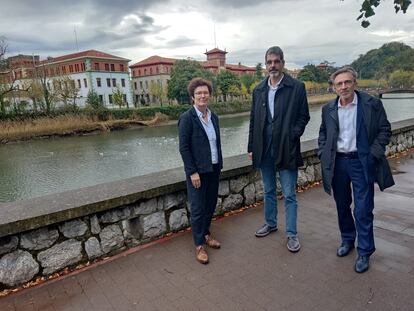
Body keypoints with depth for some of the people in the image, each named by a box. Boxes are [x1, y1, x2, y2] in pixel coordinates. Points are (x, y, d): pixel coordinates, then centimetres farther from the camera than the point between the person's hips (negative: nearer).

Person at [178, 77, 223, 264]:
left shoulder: (213, 117, 7)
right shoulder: (187, 118, -12)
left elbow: (217, 143, 11)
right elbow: (183, 147, -14)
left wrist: (219, 165, 8)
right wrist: (193, 172, -16)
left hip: (214, 169, 6)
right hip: (197, 171, -6)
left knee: (211, 204, 15)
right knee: (198, 208, 4)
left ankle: (206, 234, 36)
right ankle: (199, 245, 19)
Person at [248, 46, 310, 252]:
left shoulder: (297, 87, -3)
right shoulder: (259, 90, 9)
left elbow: (303, 116, -1)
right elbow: (253, 121, 10)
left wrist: (292, 136, -14)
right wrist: (251, 147, 7)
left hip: (286, 149, -4)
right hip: (264, 149, 4)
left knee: (289, 194, 2)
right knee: (268, 190, 18)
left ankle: (292, 234, 15)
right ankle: (270, 223, 35)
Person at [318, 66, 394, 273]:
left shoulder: (372, 104, -5)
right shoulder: (328, 109, 4)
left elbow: (385, 130, -2)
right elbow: (323, 133, 15)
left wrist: (374, 154, -11)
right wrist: (323, 154, 3)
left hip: (361, 163, -3)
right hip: (337, 163, 4)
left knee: (363, 211, 0)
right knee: (342, 206, 16)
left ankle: (364, 253, 17)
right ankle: (347, 240, 37)